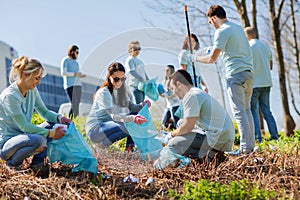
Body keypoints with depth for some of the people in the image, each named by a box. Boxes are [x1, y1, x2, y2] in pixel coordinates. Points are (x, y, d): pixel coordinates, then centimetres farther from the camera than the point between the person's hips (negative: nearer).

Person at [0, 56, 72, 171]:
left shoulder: (32, 91, 2)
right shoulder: (9, 95, -23)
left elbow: (44, 112, 9)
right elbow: (24, 126, -24)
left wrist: (59, 118, -12)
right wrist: (50, 133, -26)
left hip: (22, 136, 8)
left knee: (53, 126, -7)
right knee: (39, 140, -34)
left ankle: (37, 163, 1)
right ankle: (12, 163, -8)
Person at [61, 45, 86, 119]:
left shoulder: (76, 62, 24)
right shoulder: (65, 60, 2)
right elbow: (63, 72, -9)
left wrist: (81, 75, 7)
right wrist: (75, 74, -13)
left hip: (78, 85, 8)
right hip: (70, 85, -8)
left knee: (77, 105, 0)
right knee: (74, 105, -16)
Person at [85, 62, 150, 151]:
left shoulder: (120, 90, 8)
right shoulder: (103, 93, -18)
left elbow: (131, 107, 2)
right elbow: (113, 115, -29)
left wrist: (142, 106, -20)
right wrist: (132, 118, -45)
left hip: (109, 124, 9)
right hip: (95, 129, -9)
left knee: (137, 113, -2)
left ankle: (130, 147, -6)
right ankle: (102, 144, -13)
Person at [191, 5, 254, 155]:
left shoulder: (221, 31, -8)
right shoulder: (239, 28, 18)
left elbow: (212, 59, -12)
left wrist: (195, 58, 4)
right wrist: (215, 49, 35)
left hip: (235, 75, -8)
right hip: (248, 72, 8)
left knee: (239, 112, -7)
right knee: (246, 109, 14)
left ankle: (245, 147, -7)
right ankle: (251, 144, 16)